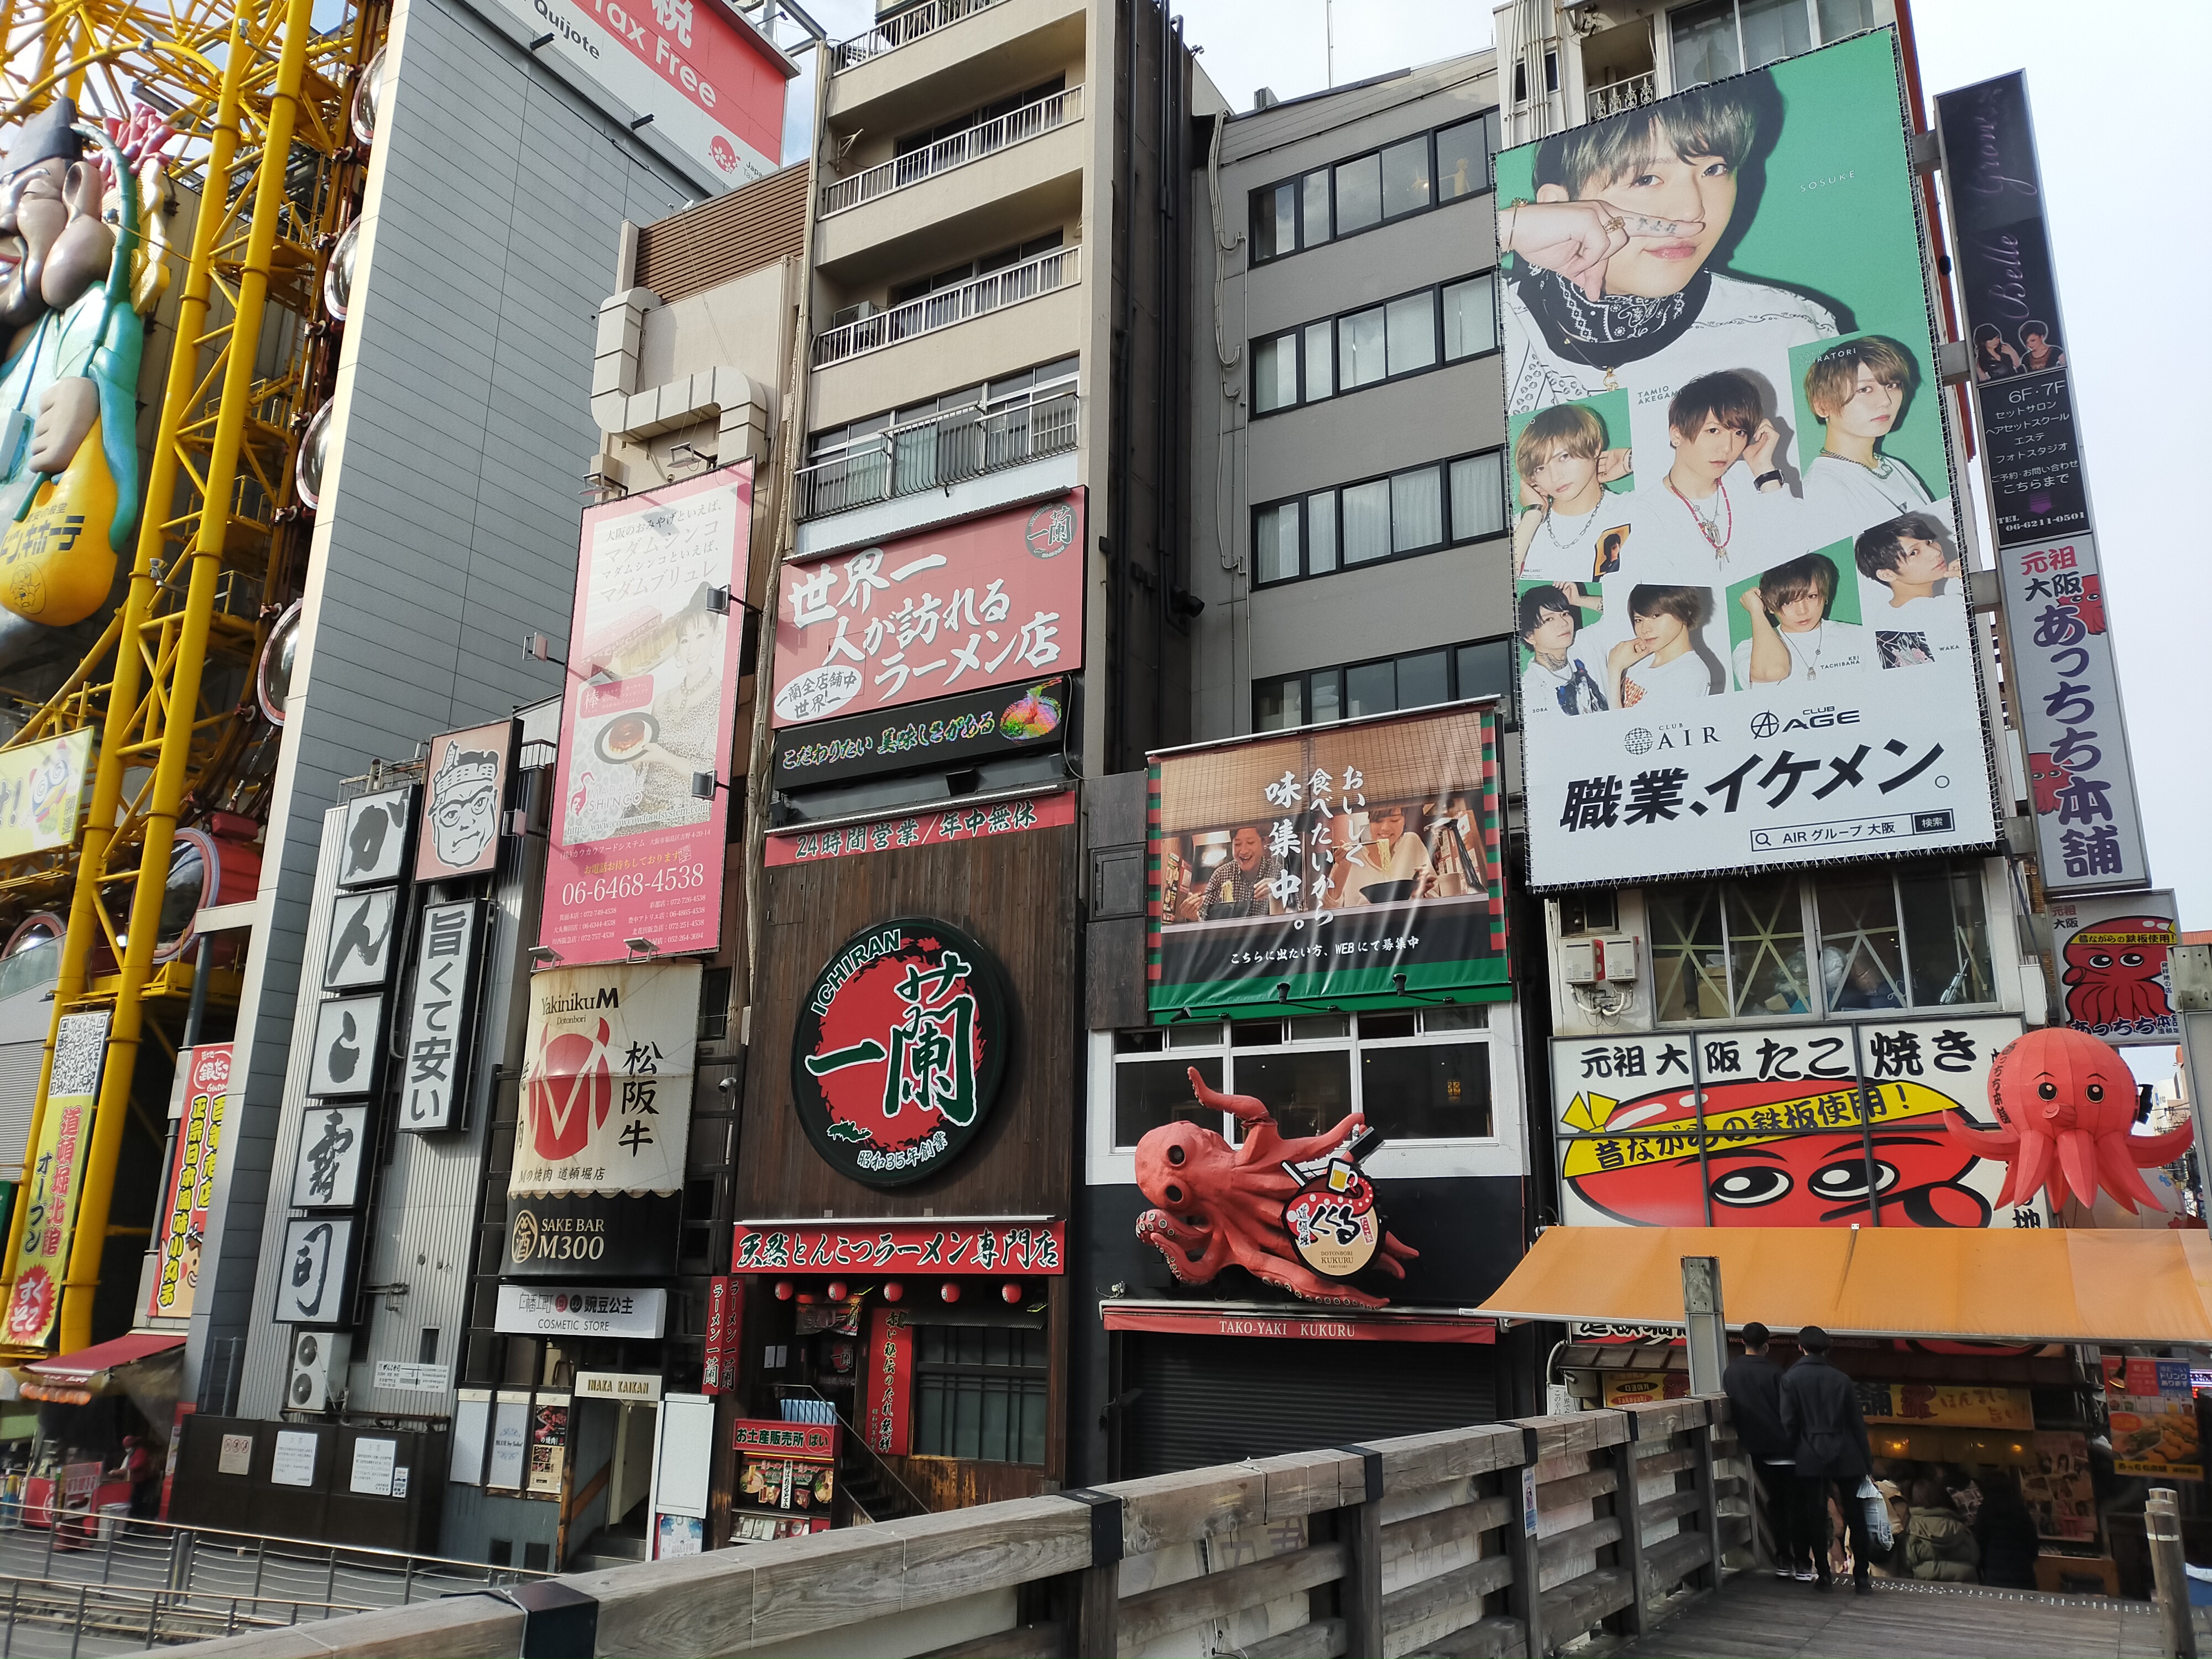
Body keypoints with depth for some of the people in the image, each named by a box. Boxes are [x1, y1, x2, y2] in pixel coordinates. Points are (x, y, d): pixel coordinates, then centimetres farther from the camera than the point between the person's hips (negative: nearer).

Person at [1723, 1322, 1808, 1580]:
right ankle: (1802, 1563, 3)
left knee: (1775, 1503, 16)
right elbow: (1787, 1410, -13)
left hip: (1756, 1448, 5)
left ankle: (1783, 1560, 15)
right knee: (1796, 1504, 4)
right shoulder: (1773, 1372, -15)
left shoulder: (1730, 1373, 2)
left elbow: (1729, 1411, 8)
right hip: (1784, 1446, -5)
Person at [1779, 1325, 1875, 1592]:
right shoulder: (1841, 1379, 0)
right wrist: (1866, 1459, 8)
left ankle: (1824, 1574, 9)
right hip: (1844, 1455, 1)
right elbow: (1857, 1422, 2)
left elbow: (1789, 1422, -7)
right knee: (1855, 1515, 9)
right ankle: (1861, 1575, 10)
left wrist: (1795, 1453, 5)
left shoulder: (1791, 1378, -4)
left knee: (1815, 1516, 6)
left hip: (1810, 1457, -1)